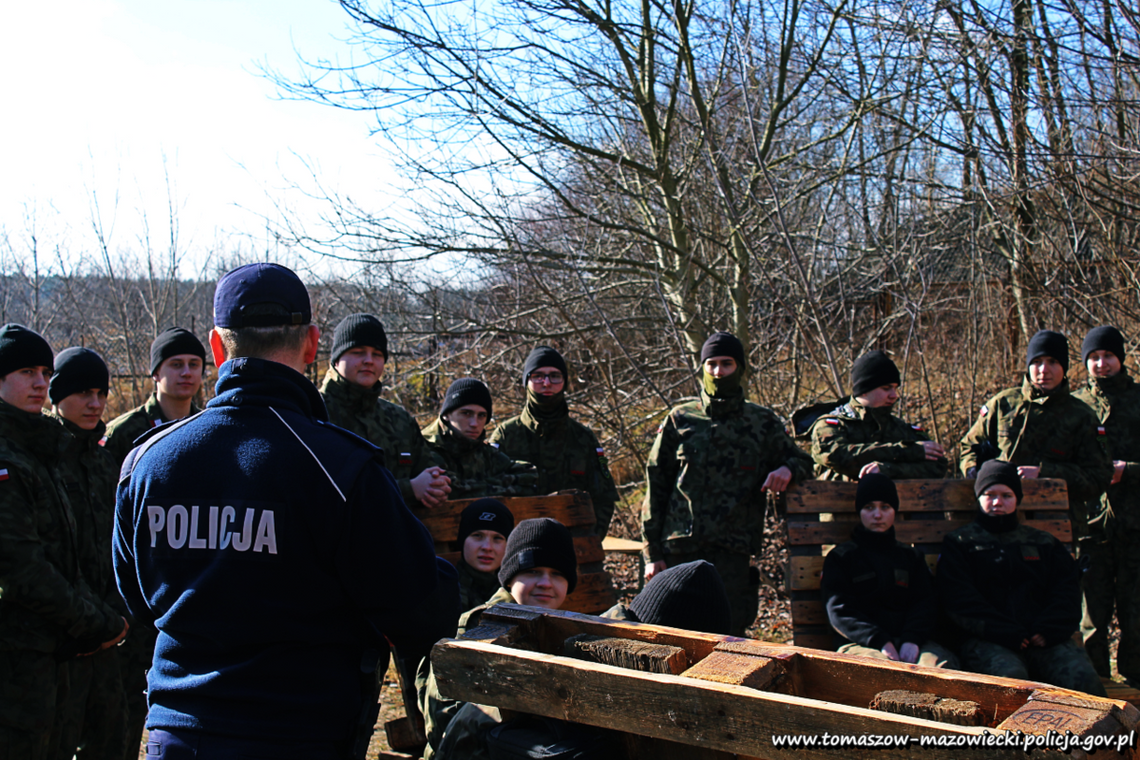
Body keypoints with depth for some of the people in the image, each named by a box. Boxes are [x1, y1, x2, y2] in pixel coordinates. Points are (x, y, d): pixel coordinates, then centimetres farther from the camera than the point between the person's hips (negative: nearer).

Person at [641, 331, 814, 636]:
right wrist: (653, 553, 4)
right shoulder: (680, 420, 7)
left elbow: (802, 461, 19)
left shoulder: (763, 423, 8)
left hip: (732, 552, 0)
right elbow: (656, 487, 8)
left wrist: (788, 469, -8)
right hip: (680, 549, 1)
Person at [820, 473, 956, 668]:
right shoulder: (840, 558, 15)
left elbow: (925, 603, 12)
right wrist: (880, 642, -15)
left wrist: (913, 639, -11)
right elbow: (839, 611, 1)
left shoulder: (912, 557, 26)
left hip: (908, 641, 3)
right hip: (859, 643, -3)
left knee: (944, 664, -31)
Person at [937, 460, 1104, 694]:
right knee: (1011, 676, -35)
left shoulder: (1044, 543, 27)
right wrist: (1007, 633, -10)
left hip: (1044, 638, 3)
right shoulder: (959, 542, 15)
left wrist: (1048, 631, -5)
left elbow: (1067, 589, 14)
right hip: (986, 640, -3)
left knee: (1084, 679, -26)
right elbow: (959, 599, 1)